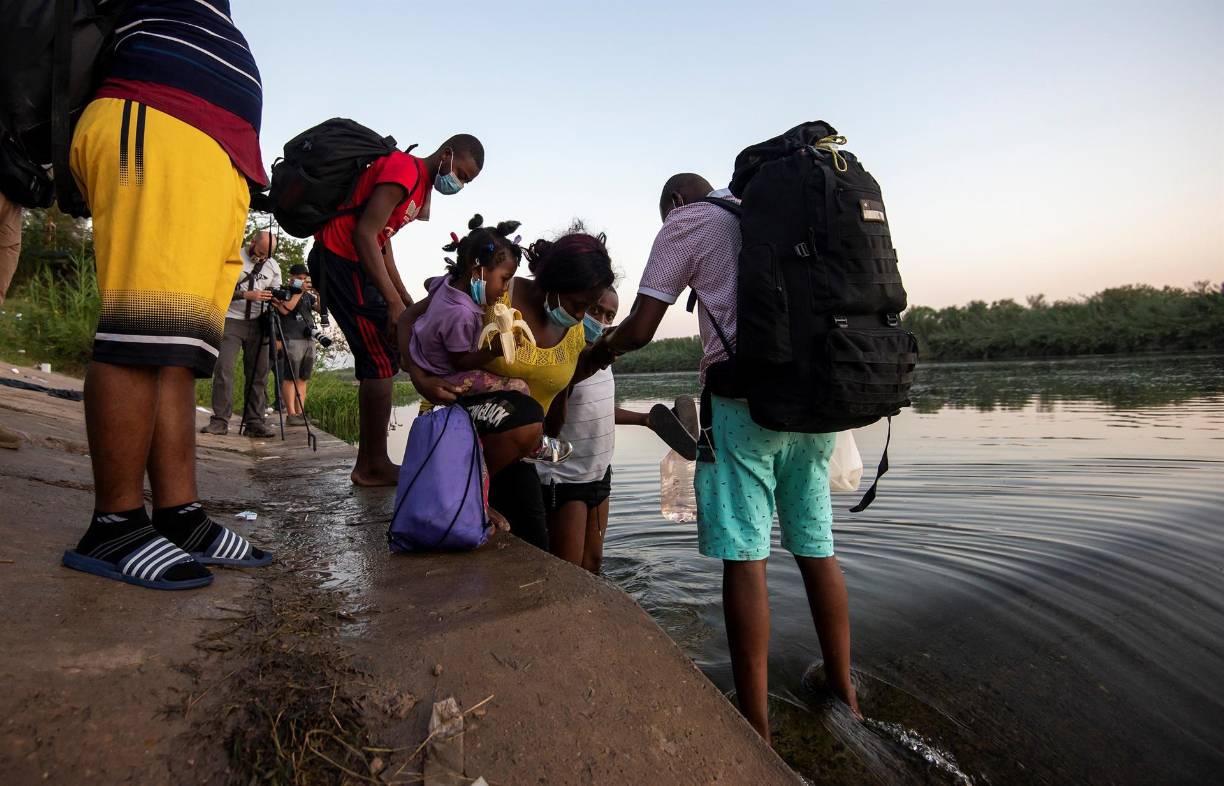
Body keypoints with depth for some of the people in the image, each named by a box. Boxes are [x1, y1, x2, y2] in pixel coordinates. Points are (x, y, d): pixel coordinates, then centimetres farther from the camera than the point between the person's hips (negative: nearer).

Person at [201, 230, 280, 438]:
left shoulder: (273, 267, 12)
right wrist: (247, 294, -18)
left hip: (257, 324, 3)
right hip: (231, 320, -3)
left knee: (258, 373, -2)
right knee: (224, 368, -11)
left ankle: (255, 422, 1)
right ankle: (220, 421, -8)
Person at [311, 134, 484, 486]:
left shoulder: (422, 182, 18)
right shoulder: (405, 169, -14)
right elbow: (364, 235, -23)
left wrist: (407, 300, 13)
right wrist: (394, 302, -25)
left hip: (353, 262, 10)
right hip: (339, 257, -10)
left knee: (380, 359, 8)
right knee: (381, 359, -10)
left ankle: (368, 464, 12)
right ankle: (376, 466, -3)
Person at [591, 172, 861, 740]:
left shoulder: (686, 221, 7)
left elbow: (638, 330, 0)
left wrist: (599, 352, 19)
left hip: (747, 394, -6)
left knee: (744, 557, -2)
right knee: (816, 546, 15)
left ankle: (756, 729, 4)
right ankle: (842, 691, 29)